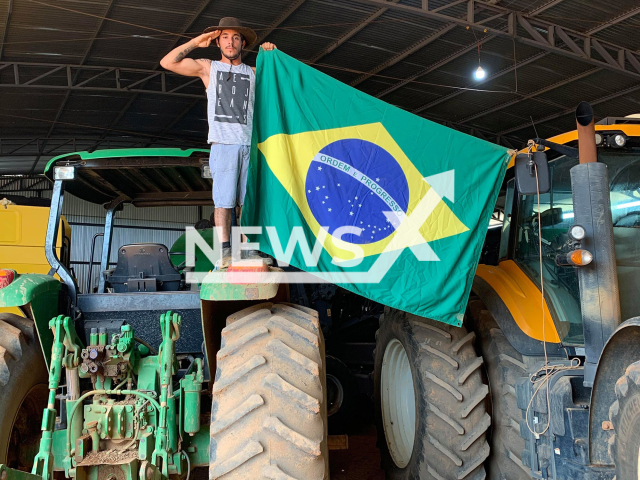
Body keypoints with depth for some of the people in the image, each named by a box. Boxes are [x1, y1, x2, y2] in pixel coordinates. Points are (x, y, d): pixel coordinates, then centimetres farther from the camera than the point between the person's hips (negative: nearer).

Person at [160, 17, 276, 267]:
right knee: (224, 201, -7)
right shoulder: (208, 67, 14)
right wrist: (196, 42, 7)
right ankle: (225, 251, -4)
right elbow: (168, 62, 7)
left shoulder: (253, 72, 18)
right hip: (223, 145, -2)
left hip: (250, 145, 2)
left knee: (247, 200, 2)